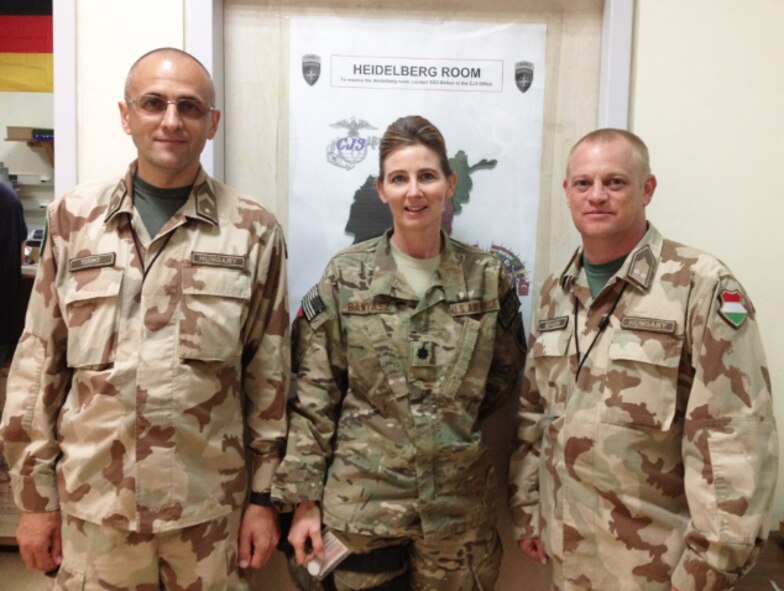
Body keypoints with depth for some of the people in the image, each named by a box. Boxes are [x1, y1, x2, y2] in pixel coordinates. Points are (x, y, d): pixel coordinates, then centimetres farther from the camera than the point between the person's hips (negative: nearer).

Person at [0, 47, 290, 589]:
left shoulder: (254, 231, -4)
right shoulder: (74, 218, 1)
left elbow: (270, 375, -2)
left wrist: (264, 494, -1)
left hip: (209, 507, -1)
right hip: (90, 505, 2)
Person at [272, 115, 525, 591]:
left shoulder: (489, 278, -1)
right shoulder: (345, 276, -4)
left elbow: (507, 377, 9)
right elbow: (314, 396, -3)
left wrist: (457, 423, -1)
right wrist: (304, 498, -5)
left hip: (459, 507, 1)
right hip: (361, 503, -1)